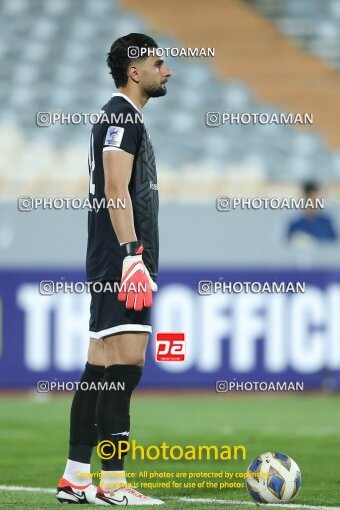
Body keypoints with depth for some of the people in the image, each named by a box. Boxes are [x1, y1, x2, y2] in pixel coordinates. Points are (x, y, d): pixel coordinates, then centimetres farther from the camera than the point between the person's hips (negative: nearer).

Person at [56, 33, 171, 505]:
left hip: (114, 265, 10)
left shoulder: (124, 117, 22)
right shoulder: (121, 115, -9)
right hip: (122, 260, -10)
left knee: (100, 370, 10)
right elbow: (116, 191, -18)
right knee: (124, 366, -13)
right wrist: (132, 257, -25)